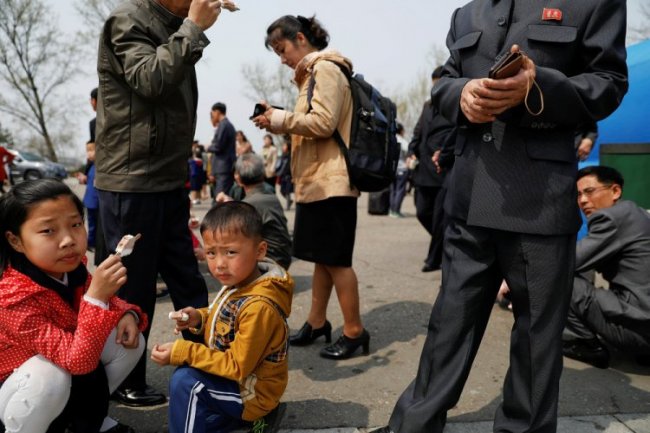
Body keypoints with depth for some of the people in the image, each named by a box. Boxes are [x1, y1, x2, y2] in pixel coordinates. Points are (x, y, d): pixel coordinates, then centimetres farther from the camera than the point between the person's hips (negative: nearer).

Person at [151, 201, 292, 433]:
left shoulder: (258, 306, -32)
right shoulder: (238, 282, -7)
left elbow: (238, 366, -26)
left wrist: (182, 352, -27)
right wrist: (200, 318, -8)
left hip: (252, 390, -9)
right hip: (234, 376, 9)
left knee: (185, 382, -23)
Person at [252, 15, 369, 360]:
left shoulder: (325, 69, -7)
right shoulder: (314, 73, 23)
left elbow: (323, 123, -19)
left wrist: (280, 118, -9)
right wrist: (278, 123, 10)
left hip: (330, 183, -10)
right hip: (316, 182, 10)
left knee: (335, 259, -5)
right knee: (322, 257, 13)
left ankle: (354, 331, 6)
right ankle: (317, 322, 22)